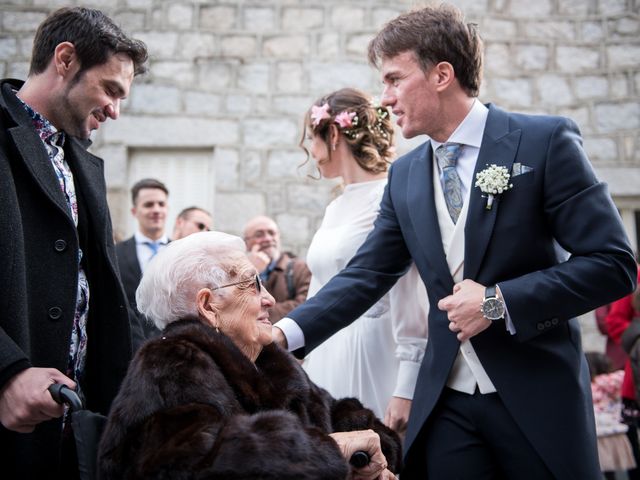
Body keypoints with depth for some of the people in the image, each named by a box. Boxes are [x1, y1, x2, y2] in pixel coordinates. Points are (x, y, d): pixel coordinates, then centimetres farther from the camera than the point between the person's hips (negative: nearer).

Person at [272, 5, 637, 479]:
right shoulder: (405, 174, 7)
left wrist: (500, 302, -17)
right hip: (445, 403, 4)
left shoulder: (544, 141, -8)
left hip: (537, 395, -4)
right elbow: (365, 276, 5)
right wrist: (286, 332, -8)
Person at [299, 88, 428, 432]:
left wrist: (406, 389, -17)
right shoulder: (334, 208, 14)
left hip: (371, 351, -7)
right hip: (326, 356, 7)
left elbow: (408, 295, -14)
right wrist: (307, 367, 18)